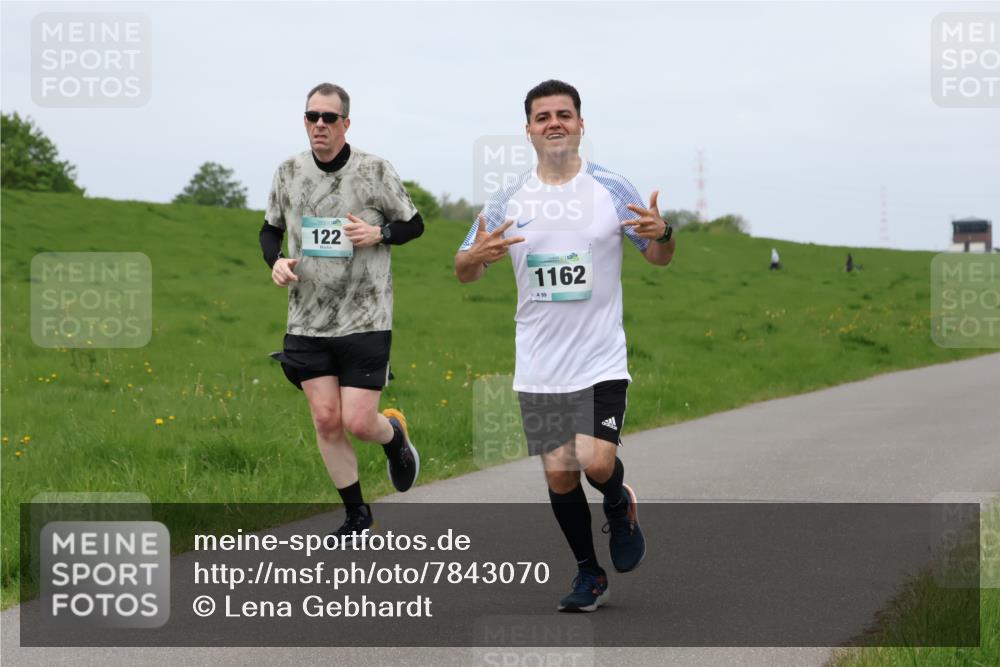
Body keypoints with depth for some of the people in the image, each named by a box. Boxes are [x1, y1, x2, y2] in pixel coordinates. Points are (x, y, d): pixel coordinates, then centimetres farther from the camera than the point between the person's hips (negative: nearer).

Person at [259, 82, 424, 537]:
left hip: (365, 320, -3)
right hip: (308, 321, 3)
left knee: (358, 423, -7)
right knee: (325, 420, 0)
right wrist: (275, 261, -3)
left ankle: (395, 435, 30)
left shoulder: (374, 170, -6)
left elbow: (413, 224, 5)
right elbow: (270, 228, 18)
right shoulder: (289, 172, 4)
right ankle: (356, 513, 16)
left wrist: (378, 233, -15)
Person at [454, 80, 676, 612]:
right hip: (538, 367, 2)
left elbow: (659, 258, 7)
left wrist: (661, 234, -18)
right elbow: (463, 272, 9)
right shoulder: (509, 200, 4)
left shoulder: (611, 189, 0)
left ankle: (620, 506, 20)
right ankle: (588, 574, 23)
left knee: (596, 463, -16)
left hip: (602, 362, -2)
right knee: (559, 474, 3)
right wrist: (477, 257, -16)